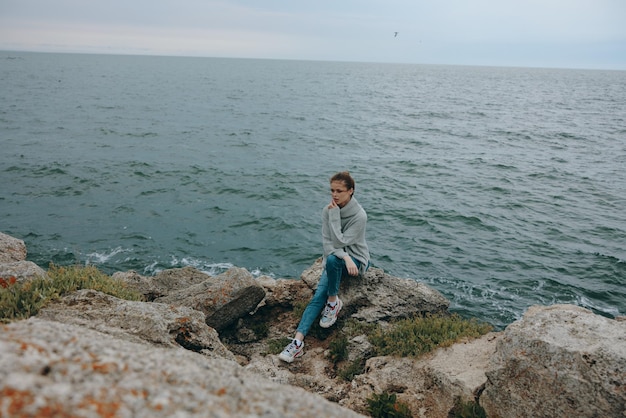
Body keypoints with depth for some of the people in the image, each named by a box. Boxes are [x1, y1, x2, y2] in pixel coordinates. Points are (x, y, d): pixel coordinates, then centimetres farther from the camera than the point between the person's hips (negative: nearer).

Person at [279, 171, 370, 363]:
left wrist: (335, 215, -24)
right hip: (334, 260, 4)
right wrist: (345, 257, -27)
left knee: (332, 260, -37)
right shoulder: (328, 211, -5)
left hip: (356, 260, -4)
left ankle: (333, 302, -14)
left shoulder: (359, 215, -19)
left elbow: (340, 242, -24)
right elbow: (328, 244, -10)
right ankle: (298, 341, -28)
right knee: (318, 296, -17)